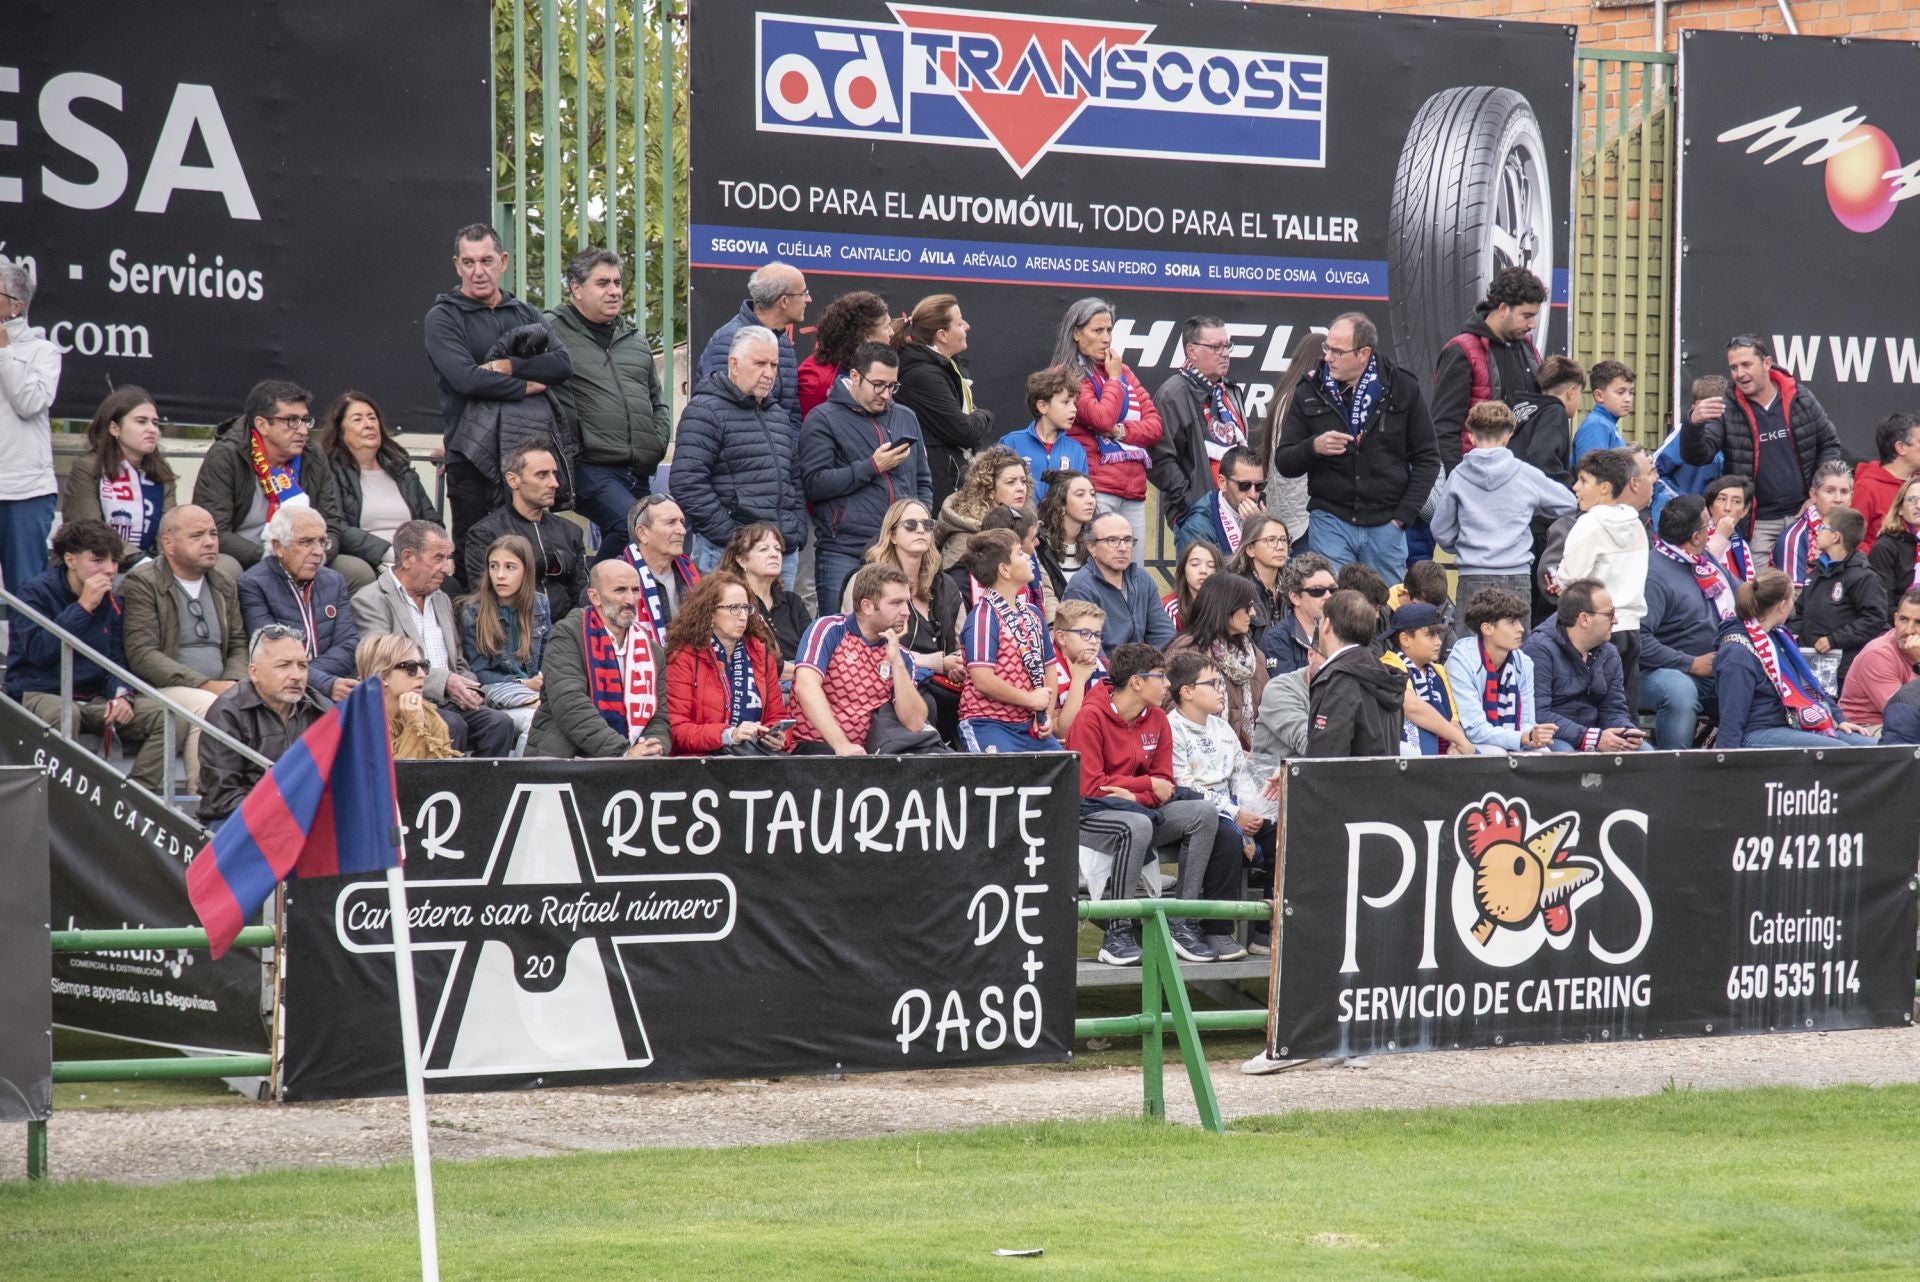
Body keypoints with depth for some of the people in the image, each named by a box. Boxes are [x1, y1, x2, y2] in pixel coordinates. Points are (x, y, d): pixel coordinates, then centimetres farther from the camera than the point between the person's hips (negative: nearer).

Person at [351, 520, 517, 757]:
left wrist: (468, 690, 3)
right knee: (452, 725, -33)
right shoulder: (371, 601, -2)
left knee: (499, 723, -20)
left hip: (448, 703, 7)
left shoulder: (441, 601, 24)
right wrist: (443, 681, -22)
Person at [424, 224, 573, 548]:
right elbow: (467, 379, -16)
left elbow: (563, 363, -1)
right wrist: (526, 387, -7)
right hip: (472, 460, -4)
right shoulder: (442, 318, 1)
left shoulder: (527, 314, 15)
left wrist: (506, 367, -12)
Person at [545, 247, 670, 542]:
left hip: (639, 473, 7)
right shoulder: (553, 332, 0)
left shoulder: (634, 338, 23)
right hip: (591, 470, -7)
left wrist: (657, 446, 15)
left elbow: (658, 402, 31)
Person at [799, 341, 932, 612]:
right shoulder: (824, 420, 0)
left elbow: (923, 481, 26)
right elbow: (814, 484, -11)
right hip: (845, 555, -5)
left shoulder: (906, 418, 18)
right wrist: (872, 467, -11)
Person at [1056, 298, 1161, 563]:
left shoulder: (1124, 372, 19)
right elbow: (1102, 419, -15)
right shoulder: (1069, 376, -1)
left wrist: (1122, 431, -6)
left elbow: (1154, 425, 13)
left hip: (1133, 489, 7)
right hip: (1096, 488, -7)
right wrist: (1113, 378, 0)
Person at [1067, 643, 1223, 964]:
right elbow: (1089, 785, -16)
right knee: (1137, 825, -38)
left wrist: (1134, 797, -18)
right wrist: (1148, 785, -10)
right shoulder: (1091, 717, -12)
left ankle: (1181, 924, -15)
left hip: (1136, 809, 7)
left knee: (1202, 811, -14)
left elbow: (1164, 782, 5)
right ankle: (1117, 935, -31)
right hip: (1089, 815, -7)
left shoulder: (1157, 720, 8)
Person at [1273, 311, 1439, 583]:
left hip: (1385, 525, 0)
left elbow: (1427, 459, 5)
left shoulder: (1403, 389, 1)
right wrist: (1314, 447, -17)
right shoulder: (1309, 393, 3)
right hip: (1330, 522, 0)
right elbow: (1284, 463, 5)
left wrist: (1404, 515, -4)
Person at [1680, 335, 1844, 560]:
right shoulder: (1726, 410, -4)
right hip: (1757, 523, -2)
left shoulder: (1800, 399, 2)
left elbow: (1830, 445, 12)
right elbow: (1697, 455, -13)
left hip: (1801, 515, 2)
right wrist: (1694, 423, -34)